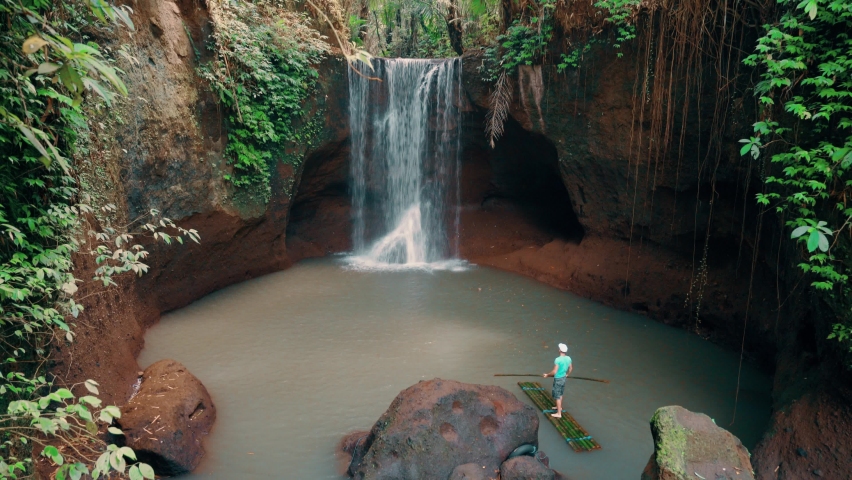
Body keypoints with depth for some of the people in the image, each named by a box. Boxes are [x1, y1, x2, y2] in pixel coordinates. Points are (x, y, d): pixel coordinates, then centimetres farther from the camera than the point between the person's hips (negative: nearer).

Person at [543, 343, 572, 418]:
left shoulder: (558, 360, -27)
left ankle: (559, 413, 7)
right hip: (563, 378, 8)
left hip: (558, 379, -8)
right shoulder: (568, 358, -4)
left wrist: (547, 375, -8)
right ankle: (559, 407, 44)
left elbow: (554, 372, -25)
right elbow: (570, 368, 12)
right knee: (560, 394, 26)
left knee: (557, 396, 2)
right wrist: (567, 374, 30)